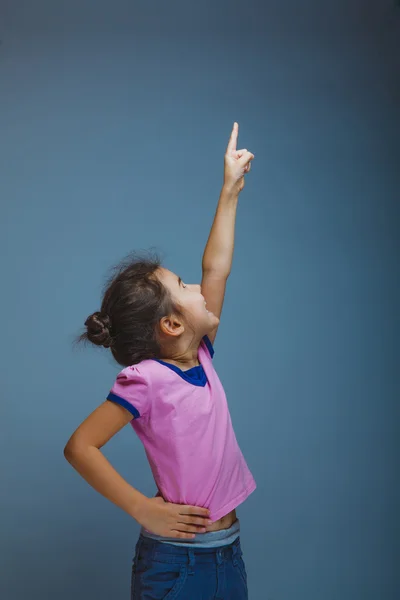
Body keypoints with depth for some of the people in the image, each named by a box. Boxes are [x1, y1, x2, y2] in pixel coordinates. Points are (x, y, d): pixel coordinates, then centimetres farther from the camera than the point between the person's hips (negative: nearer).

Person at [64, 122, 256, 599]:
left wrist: (230, 191, 13)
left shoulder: (199, 357, 3)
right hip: (176, 559, -7)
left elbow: (215, 269, 8)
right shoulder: (145, 380, -18)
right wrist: (143, 509, -16)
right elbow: (79, 447, -19)